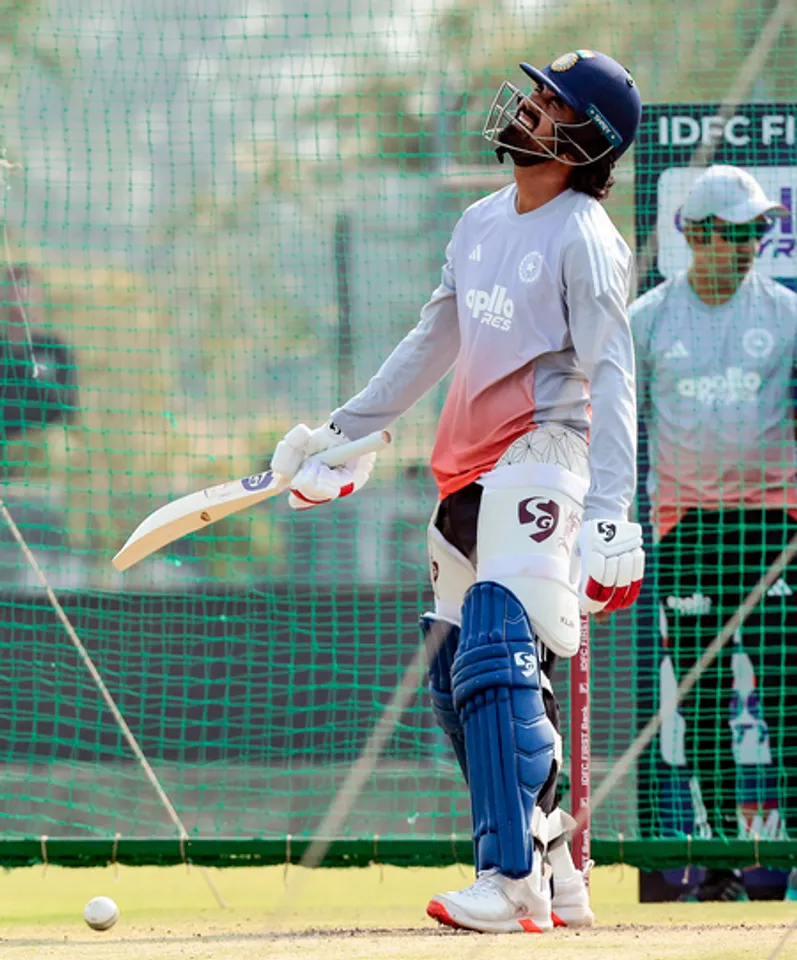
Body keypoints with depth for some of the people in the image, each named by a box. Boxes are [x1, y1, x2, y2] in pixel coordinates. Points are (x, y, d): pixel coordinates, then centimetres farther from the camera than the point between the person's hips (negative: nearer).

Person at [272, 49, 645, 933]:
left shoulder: (585, 239, -9)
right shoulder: (481, 224, 16)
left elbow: (610, 381, -16)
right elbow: (433, 344, 26)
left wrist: (609, 519, -25)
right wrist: (344, 433, 26)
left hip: (540, 459, -9)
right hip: (467, 476, 9)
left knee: (496, 654, -21)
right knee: (456, 675, 8)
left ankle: (511, 882, -24)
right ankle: (552, 871, 16)